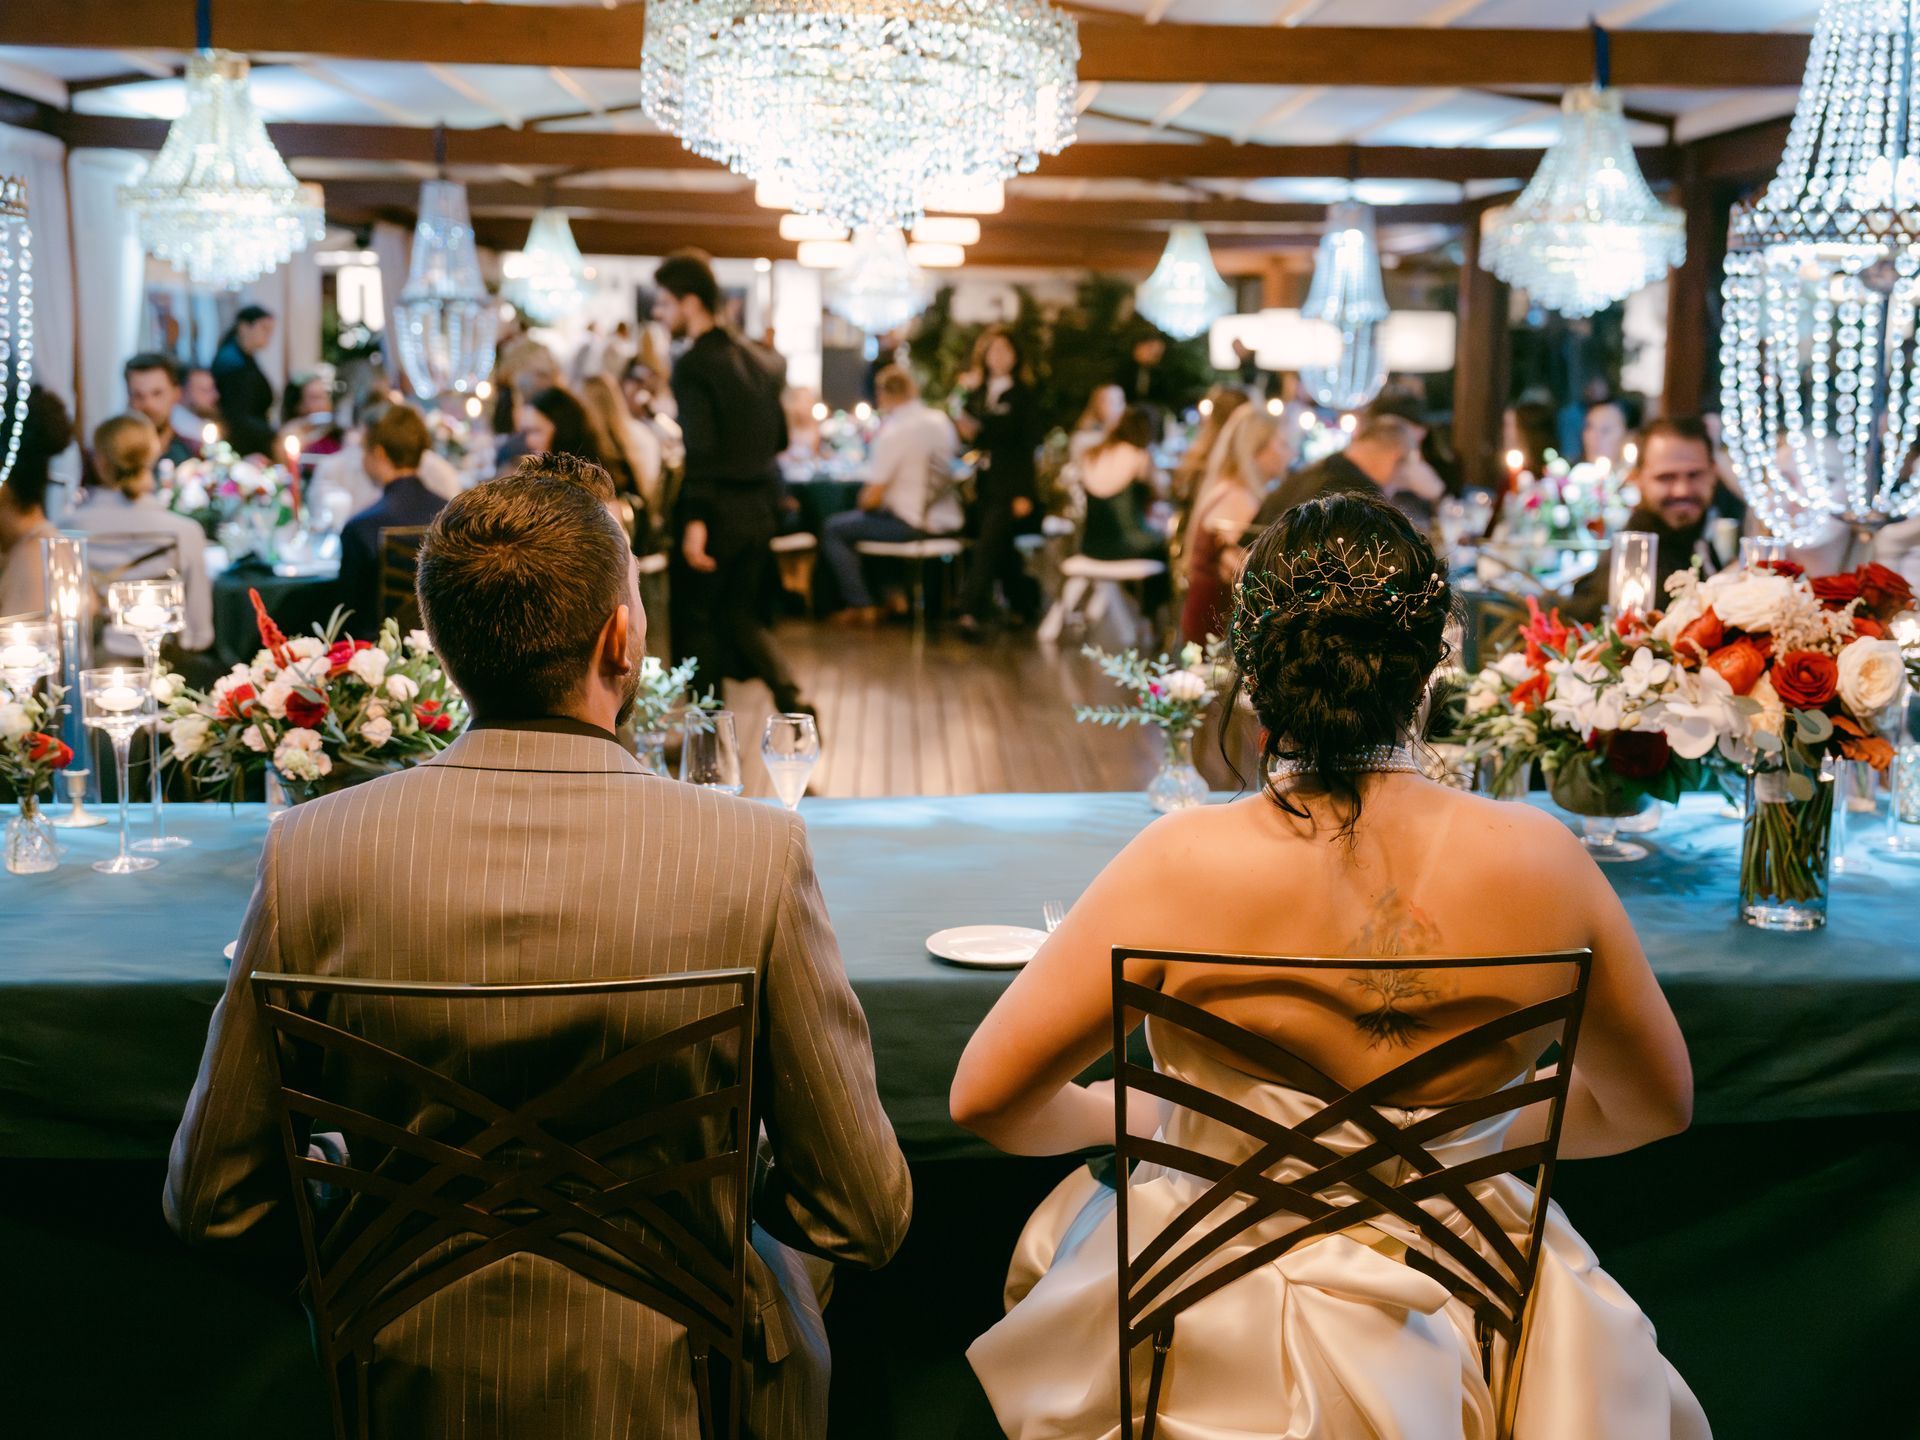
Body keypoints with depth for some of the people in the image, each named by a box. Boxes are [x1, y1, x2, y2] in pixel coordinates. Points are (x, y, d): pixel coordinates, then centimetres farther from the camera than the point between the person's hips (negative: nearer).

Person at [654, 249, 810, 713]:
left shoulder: (692, 365, -13)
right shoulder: (759, 359, 10)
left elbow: (700, 449, -22)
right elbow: (779, 437, 14)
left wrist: (695, 520, -24)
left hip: (715, 513, -7)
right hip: (759, 509, 7)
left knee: (697, 622, 6)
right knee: (741, 615, 18)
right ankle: (792, 698, 2)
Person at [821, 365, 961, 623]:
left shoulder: (893, 433, -18)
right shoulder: (942, 421, 3)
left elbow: (873, 498, -18)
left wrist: (863, 500, 5)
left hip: (910, 524, -8)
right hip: (946, 520, 8)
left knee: (832, 530, 5)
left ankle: (863, 606, 6)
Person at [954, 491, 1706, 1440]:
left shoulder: (1182, 866, -23)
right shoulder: (1538, 859, -16)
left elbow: (982, 1098, -14)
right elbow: (1656, 1104, 1)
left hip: (1221, 1361, -2)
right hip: (1468, 1340, 2)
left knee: (1058, 1236, 31)